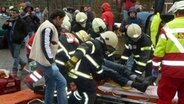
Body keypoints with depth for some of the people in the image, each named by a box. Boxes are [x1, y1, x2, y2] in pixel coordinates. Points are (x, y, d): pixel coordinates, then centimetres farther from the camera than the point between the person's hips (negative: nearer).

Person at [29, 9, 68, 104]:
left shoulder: (49, 25, 15)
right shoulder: (48, 28, -19)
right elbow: (45, 46, -25)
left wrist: (51, 60, 18)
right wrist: (51, 61, -24)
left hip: (45, 60, 11)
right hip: (45, 61, -11)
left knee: (51, 84, 17)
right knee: (61, 82, -11)